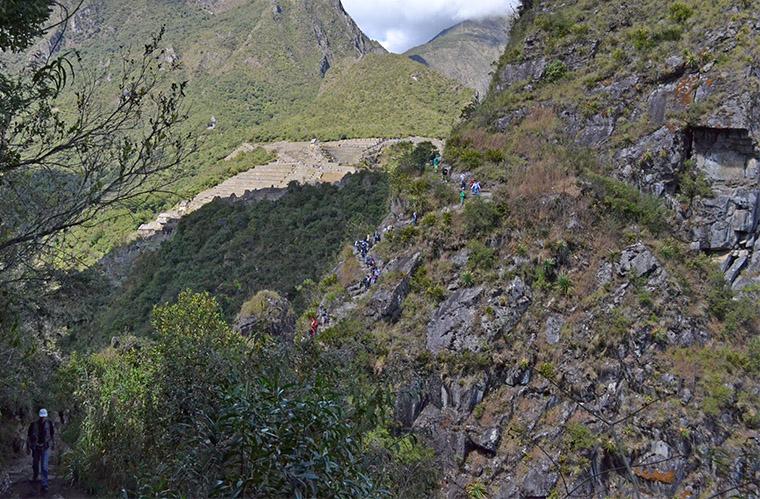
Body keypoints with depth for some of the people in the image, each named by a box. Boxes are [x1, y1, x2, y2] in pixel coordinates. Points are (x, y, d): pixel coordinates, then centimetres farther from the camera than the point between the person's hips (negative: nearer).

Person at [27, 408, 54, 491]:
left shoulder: (49, 423, -9)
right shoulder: (33, 424, -13)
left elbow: (52, 434, 6)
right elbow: (28, 436, -4)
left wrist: (53, 445, 14)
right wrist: (28, 448, -3)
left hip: (45, 448, -1)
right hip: (35, 448, 1)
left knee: (44, 466, -9)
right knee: (35, 464, 18)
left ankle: (44, 484, -5)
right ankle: (34, 477, 48)